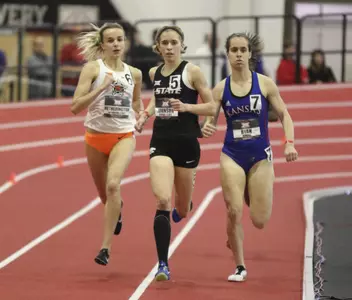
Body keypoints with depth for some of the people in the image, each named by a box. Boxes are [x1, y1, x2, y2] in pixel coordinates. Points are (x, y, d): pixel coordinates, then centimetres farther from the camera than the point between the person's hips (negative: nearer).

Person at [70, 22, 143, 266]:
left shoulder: (134, 74, 5)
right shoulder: (93, 68, -6)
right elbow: (75, 107, -13)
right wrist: (101, 88, -23)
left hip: (124, 137, 0)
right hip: (96, 137, 0)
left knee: (113, 185, -25)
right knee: (104, 193, 15)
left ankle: (106, 246, -22)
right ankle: (117, 211, 55)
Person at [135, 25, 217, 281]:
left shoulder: (192, 71, -5)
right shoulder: (154, 73, 8)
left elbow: (212, 107, -4)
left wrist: (186, 106, -20)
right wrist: (146, 114, 9)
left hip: (186, 143, -2)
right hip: (161, 142, 2)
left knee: (181, 210, 11)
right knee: (163, 200, -19)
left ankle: (186, 196, 52)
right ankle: (163, 264, -17)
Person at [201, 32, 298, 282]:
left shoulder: (264, 83, -4)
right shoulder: (221, 88, -1)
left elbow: (284, 115, 2)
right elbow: (211, 119, 3)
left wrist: (290, 143, -11)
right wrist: (207, 128, -21)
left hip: (260, 156, 0)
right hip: (232, 156, 0)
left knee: (260, 221, 0)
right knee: (234, 212, -11)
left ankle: (251, 194, 38)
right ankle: (240, 267, 8)